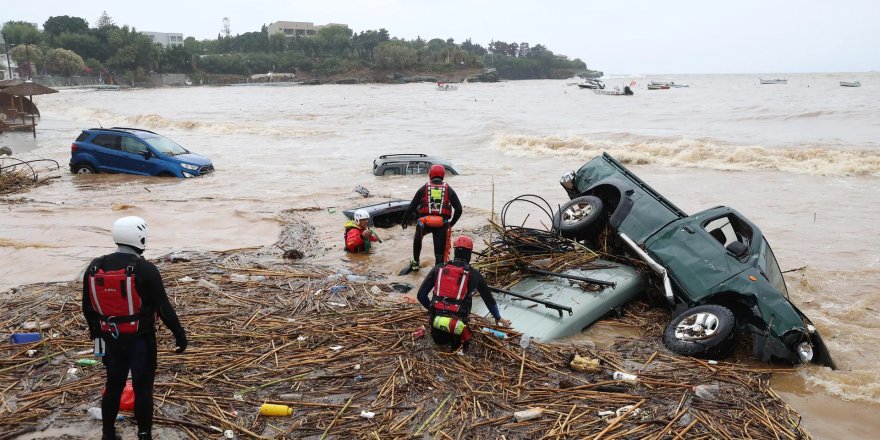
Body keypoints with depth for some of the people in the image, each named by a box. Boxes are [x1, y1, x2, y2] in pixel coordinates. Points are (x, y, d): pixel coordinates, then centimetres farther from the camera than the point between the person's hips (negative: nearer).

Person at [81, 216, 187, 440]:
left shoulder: (94, 268, -2)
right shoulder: (146, 269, -18)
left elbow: (88, 307, 8)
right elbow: (164, 308, -16)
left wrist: (96, 332, 24)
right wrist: (180, 335, -5)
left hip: (111, 339, 5)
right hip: (141, 339, -5)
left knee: (114, 384, 19)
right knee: (143, 388, 6)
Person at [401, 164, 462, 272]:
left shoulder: (424, 189, 4)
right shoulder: (448, 190, 7)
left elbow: (411, 207, 4)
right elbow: (458, 209, 4)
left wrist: (404, 221, 16)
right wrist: (451, 223, 17)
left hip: (425, 222, 1)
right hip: (442, 224, -1)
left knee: (417, 238, 32)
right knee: (440, 251, 5)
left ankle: (415, 262, 37)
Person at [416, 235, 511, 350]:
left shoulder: (438, 269, 6)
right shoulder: (474, 275, 4)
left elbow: (421, 295, 6)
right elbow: (489, 299, 17)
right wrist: (498, 318, 35)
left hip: (436, 320, 4)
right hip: (457, 325, -4)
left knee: (439, 340, 35)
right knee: (463, 340, 29)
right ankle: (456, 339, 1)